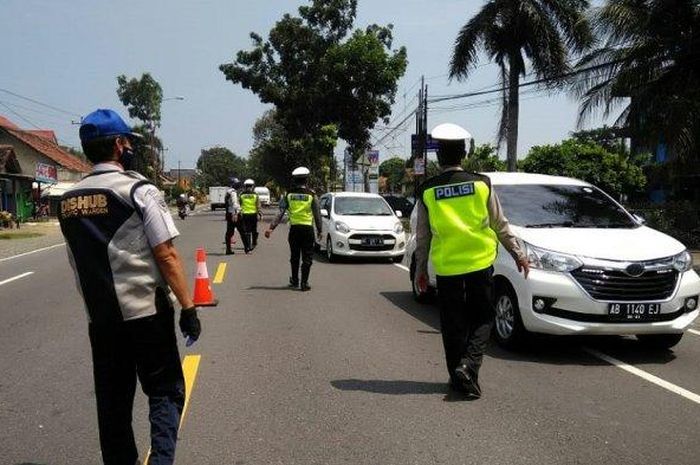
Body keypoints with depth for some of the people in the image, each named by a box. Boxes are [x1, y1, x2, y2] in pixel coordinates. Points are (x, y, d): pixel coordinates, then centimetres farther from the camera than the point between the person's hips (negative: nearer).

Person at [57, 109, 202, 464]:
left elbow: (78, 261, 12)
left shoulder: (68, 200, 8)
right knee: (165, 391, 7)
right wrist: (188, 307, -11)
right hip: (146, 312, -5)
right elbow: (166, 255, -14)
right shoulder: (138, 189, -10)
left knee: (112, 399, 15)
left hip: (99, 317, 5)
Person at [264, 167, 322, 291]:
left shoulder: (289, 194, -1)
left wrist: (271, 227, -4)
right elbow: (317, 214, -4)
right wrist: (319, 230, 4)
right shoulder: (311, 195, -6)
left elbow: (281, 213, -5)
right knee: (307, 257, 3)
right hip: (307, 228, -2)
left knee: (294, 256, 16)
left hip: (294, 228, 2)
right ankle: (304, 283, 0)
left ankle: (294, 280, 26)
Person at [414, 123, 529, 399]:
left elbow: (422, 236, 2)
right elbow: (500, 225, 2)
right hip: (480, 263, 0)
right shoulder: (481, 184, -4)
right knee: (482, 318, 11)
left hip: (446, 267, 1)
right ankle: (468, 365, -7)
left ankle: (458, 376, 18)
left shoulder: (427, 192, -3)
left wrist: (420, 269, 13)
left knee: (453, 324, 12)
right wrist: (517, 253, 13)